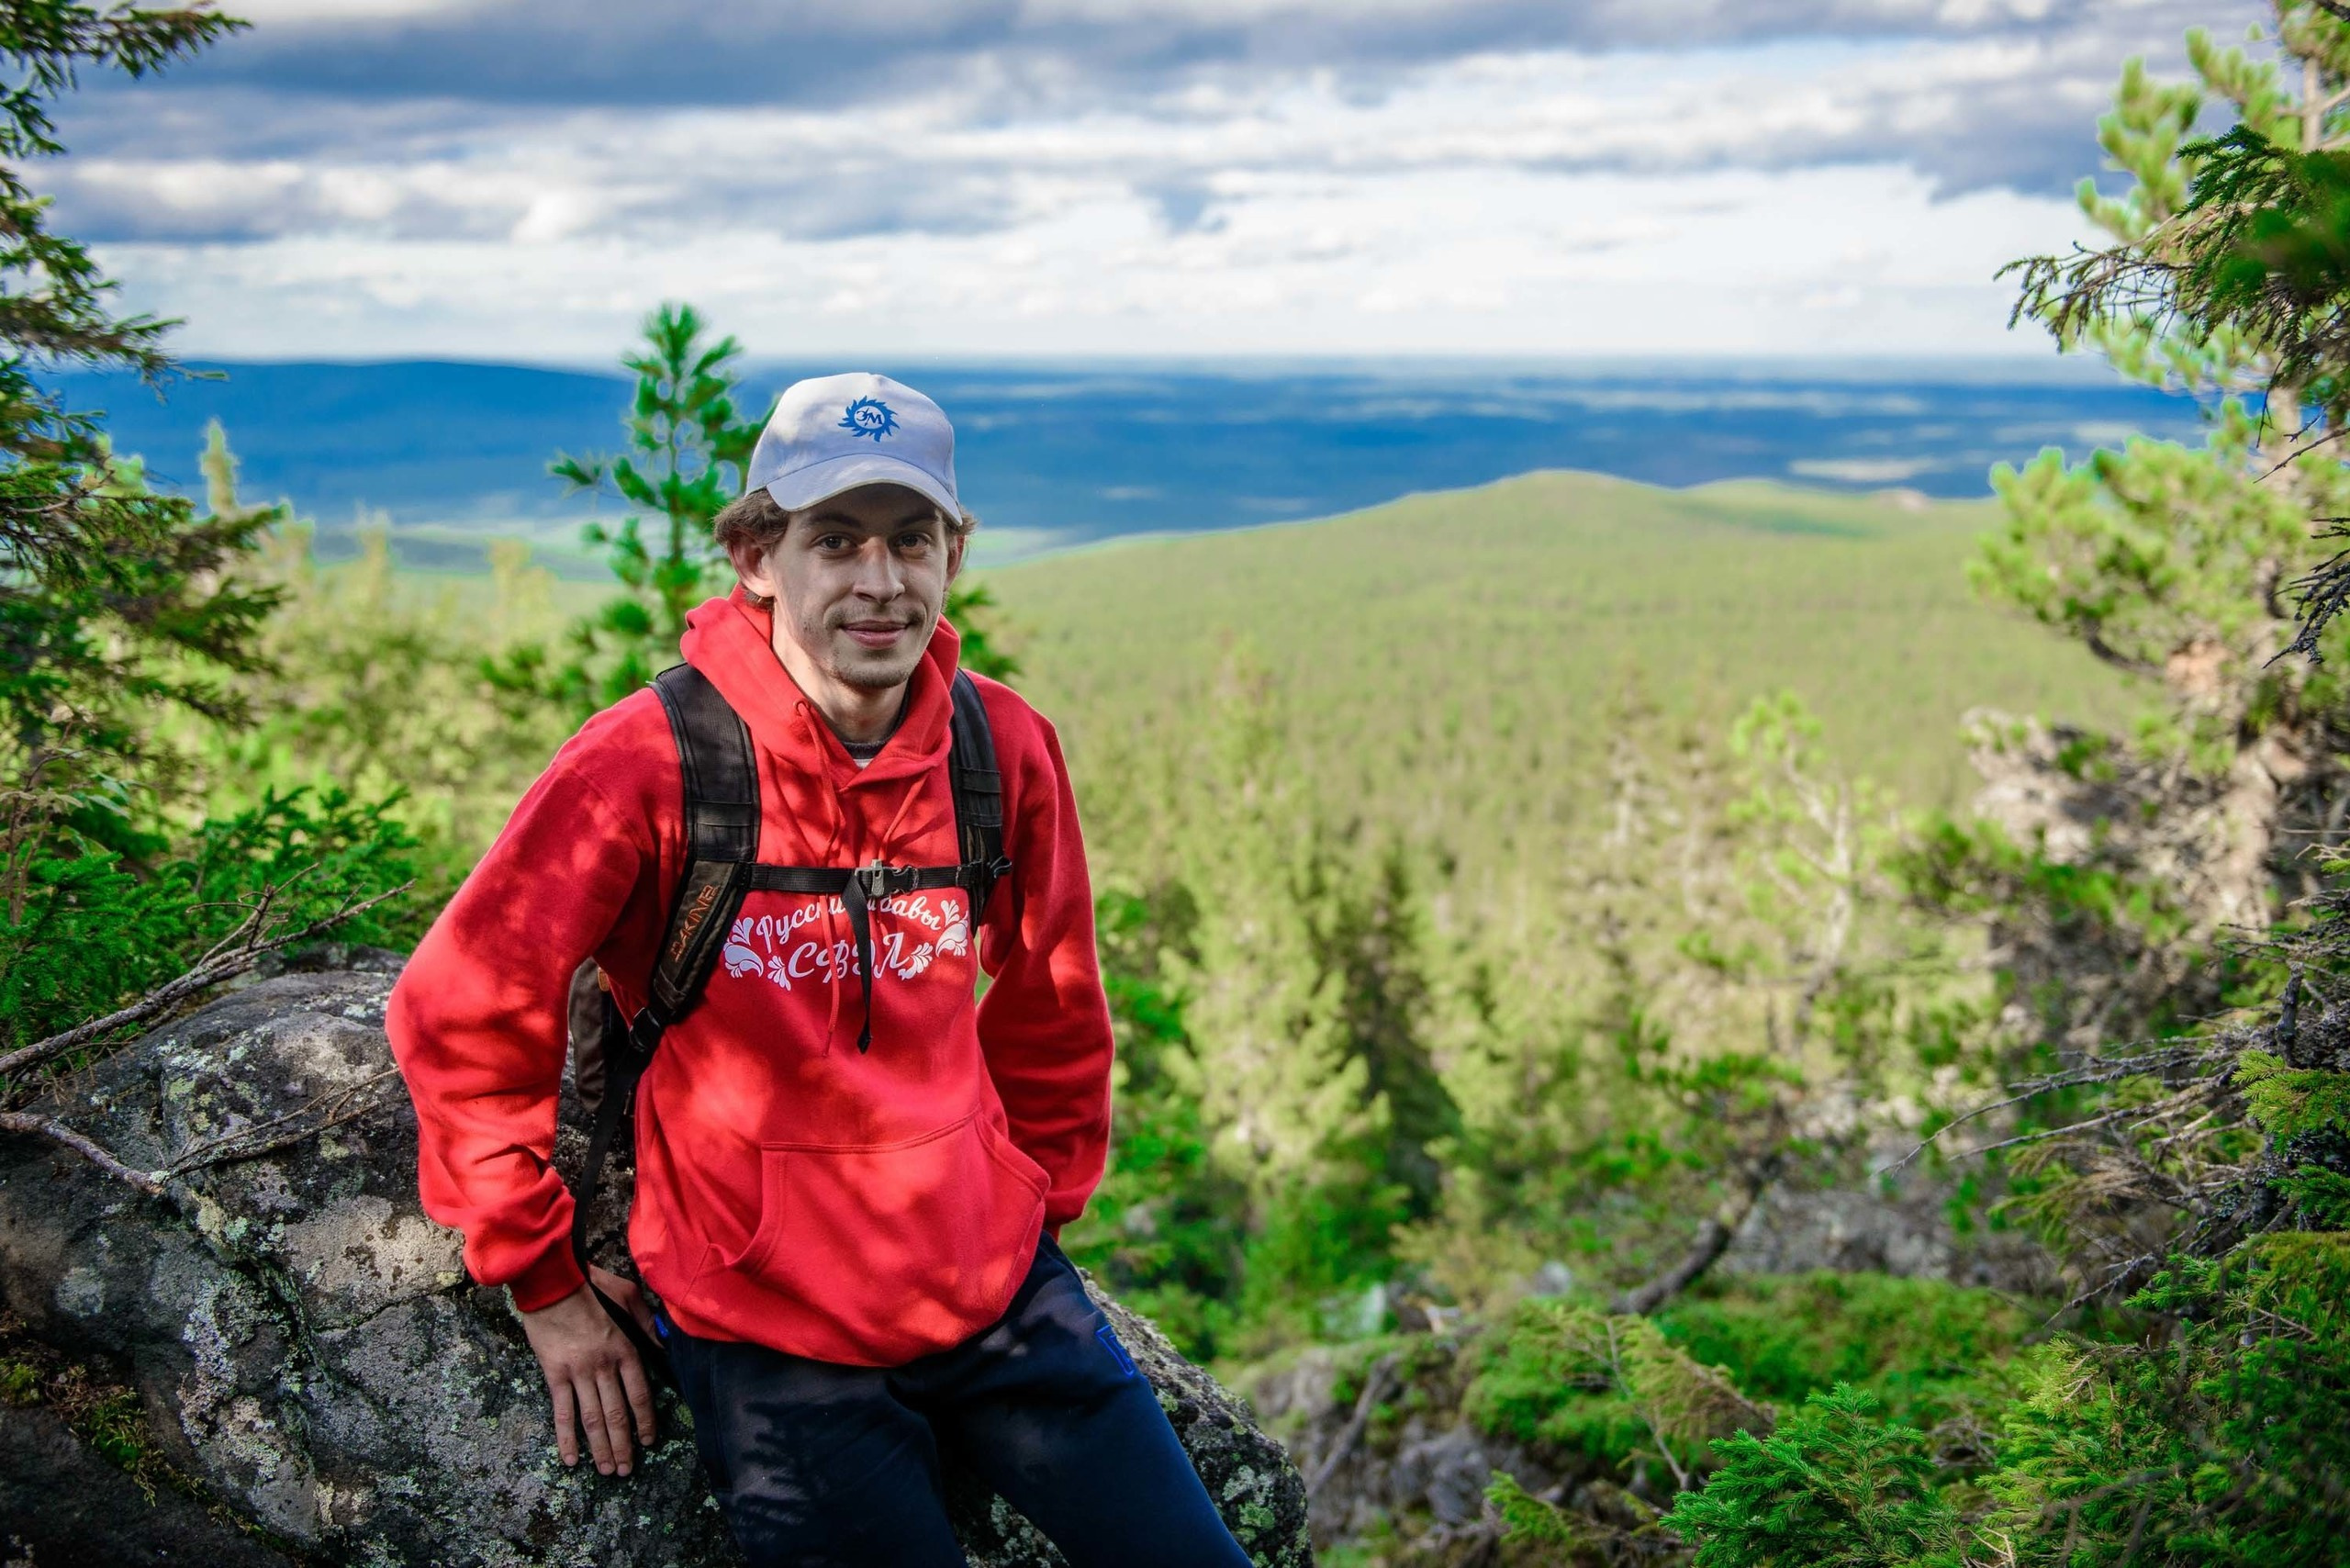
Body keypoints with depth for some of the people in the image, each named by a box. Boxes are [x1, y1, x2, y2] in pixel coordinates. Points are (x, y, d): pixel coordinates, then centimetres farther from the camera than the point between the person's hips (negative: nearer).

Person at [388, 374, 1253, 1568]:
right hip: (766, 1333, -4)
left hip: (995, 1289, 4)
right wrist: (544, 1282, -3)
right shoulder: (651, 763, -16)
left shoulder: (1004, 750, -4)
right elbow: (460, 1012, -8)